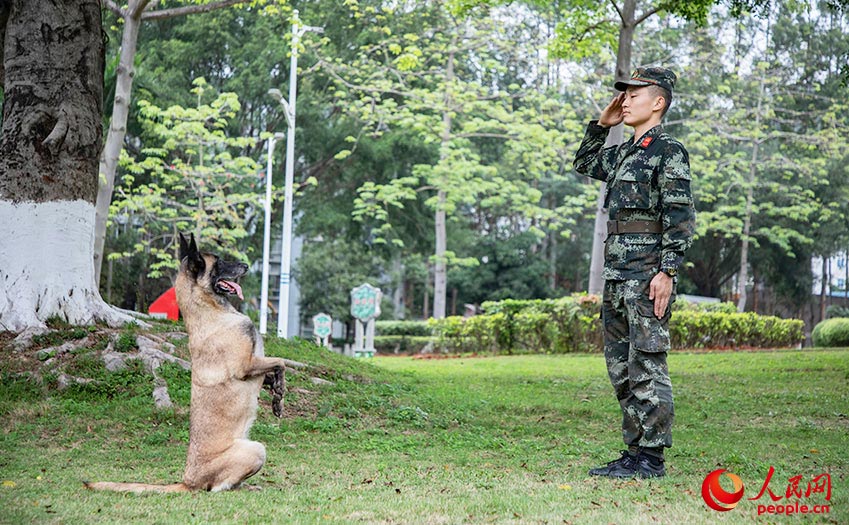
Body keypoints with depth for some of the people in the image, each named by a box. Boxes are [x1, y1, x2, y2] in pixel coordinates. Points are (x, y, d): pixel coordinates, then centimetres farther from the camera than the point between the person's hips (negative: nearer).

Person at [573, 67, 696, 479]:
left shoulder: (669, 151, -6)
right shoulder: (623, 153, 18)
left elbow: (680, 217, -12)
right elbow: (584, 164, 36)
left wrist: (667, 271, -19)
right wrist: (601, 125, 22)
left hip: (647, 274, -9)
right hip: (616, 274, 9)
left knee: (646, 365, -7)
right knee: (620, 367, 10)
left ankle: (651, 458, -2)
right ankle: (633, 452, 17)